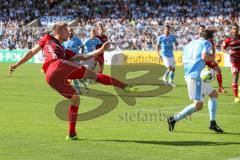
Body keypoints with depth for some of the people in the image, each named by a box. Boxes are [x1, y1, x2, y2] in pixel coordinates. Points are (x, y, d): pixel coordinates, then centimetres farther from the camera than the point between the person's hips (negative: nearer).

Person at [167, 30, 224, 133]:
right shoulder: (206, 43, 1)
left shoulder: (189, 44, 23)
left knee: (214, 94, 19)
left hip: (188, 74, 9)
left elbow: (183, 61, 21)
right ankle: (174, 119, -8)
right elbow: (204, 56, -17)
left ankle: (212, 123, 14)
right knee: (198, 105, -9)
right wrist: (212, 57, 4)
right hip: (196, 75, -9)